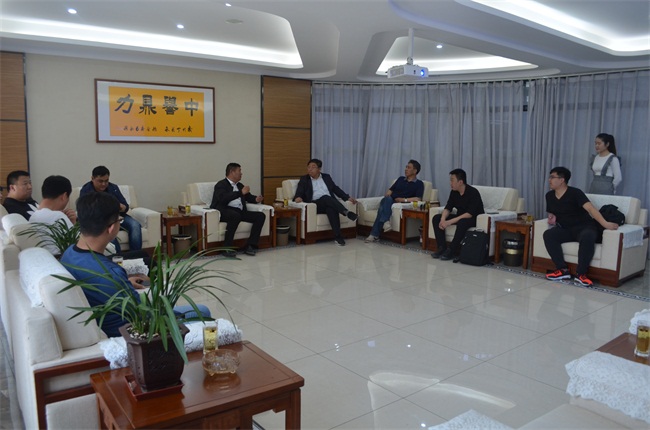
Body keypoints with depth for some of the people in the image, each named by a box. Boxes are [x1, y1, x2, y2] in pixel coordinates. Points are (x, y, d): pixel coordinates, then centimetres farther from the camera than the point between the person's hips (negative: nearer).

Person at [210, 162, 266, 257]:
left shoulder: (239, 185, 24)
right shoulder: (221, 184, 2)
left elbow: (248, 197, 34)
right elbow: (223, 198, -18)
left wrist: (256, 199, 9)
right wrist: (241, 192, -21)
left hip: (240, 212, 7)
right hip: (225, 211, -7)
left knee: (261, 216, -12)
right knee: (235, 215, -40)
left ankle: (250, 246, -16)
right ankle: (227, 248, -30)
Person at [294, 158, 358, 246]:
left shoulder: (326, 177, 21)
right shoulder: (304, 179, 13)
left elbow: (336, 189, 19)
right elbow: (299, 192, 1)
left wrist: (348, 197, 7)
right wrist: (298, 197, -24)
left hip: (329, 203, 2)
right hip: (315, 205, -2)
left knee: (331, 209, -36)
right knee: (326, 197, -35)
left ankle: (337, 236, -40)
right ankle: (346, 212, -45)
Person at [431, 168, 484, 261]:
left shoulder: (473, 192, -23)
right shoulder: (454, 192, -1)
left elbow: (470, 214, -30)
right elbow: (448, 208, 0)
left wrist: (450, 222, -35)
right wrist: (443, 219, -22)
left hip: (474, 219, -7)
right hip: (459, 217, 7)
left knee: (462, 222, -40)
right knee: (436, 218, -9)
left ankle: (451, 251, -28)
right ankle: (442, 248, -12)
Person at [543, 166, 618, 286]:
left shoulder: (575, 193, -13)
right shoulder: (549, 196, 5)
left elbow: (590, 208, -27)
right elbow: (551, 213, 20)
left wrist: (605, 224, -40)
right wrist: (552, 217, -6)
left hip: (584, 227, -5)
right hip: (566, 229, 5)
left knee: (587, 237, -39)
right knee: (548, 234, -25)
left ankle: (580, 274, -28)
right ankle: (563, 270, -23)